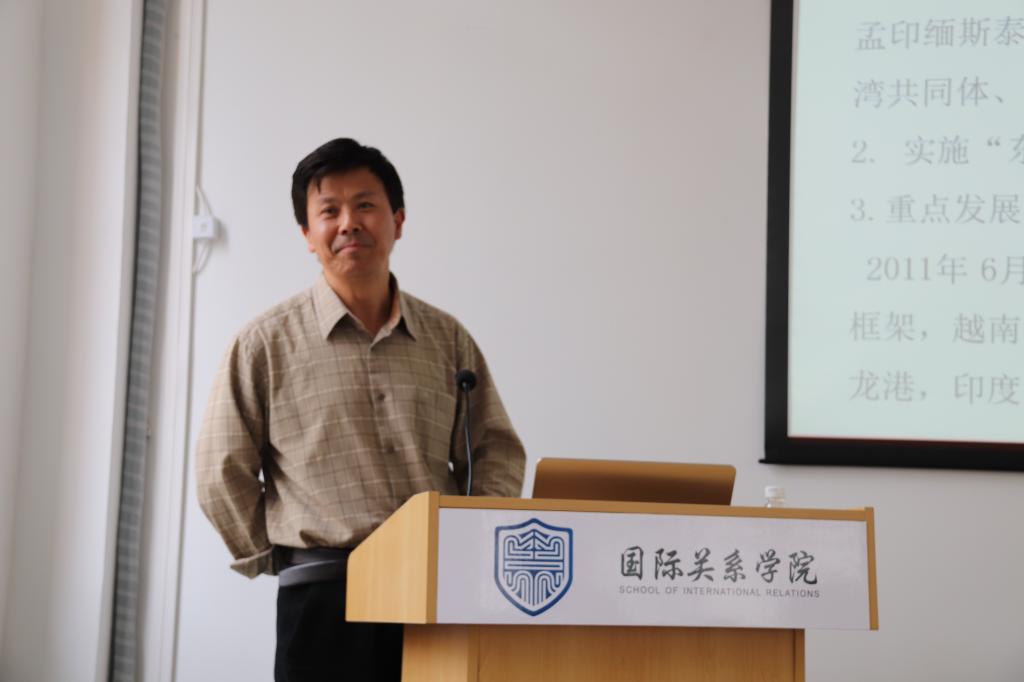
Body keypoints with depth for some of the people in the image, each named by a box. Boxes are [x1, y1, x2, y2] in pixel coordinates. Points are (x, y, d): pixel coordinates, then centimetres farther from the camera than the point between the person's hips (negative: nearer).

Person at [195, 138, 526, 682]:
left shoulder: (448, 339, 11)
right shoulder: (267, 343, 3)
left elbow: (496, 452, 12)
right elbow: (223, 475, 3)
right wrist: (279, 560, 2)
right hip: (325, 597, -2)